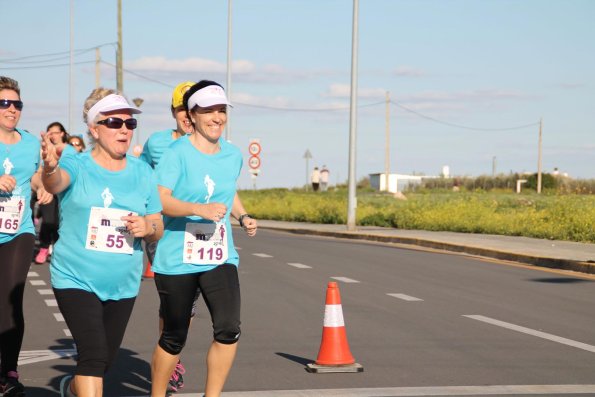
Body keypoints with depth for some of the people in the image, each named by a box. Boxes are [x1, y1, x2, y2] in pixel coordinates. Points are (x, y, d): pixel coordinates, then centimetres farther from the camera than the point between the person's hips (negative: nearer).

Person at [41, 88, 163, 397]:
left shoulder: (143, 173, 5)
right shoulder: (77, 166, -8)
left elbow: (158, 228, 10)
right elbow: (56, 182, -32)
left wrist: (148, 226, -15)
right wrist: (50, 168, -56)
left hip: (123, 284, 5)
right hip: (76, 279, -5)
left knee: (106, 360, 17)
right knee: (94, 354, -19)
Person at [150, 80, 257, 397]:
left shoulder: (232, 155, 8)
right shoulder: (178, 153, -11)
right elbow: (159, 200, -21)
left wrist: (243, 217, 10)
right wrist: (201, 209, -33)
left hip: (220, 258, 4)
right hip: (177, 260, -4)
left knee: (228, 329, -13)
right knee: (174, 337, 7)